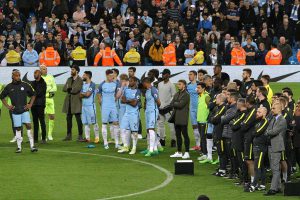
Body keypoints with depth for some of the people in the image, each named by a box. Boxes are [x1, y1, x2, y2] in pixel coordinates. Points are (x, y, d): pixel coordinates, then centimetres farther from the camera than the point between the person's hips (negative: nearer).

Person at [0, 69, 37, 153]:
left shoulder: (25, 85, 1)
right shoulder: (8, 87, 2)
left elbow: (33, 95, 14)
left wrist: (30, 104, 4)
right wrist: (7, 106, 5)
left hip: (25, 110, -1)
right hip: (15, 111, 1)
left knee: (28, 126, -12)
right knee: (18, 128, 3)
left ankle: (32, 146, -11)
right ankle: (19, 147, 12)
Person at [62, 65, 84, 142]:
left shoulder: (80, 80, -7)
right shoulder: (69, 79, 16)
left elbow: (75, 90, -18)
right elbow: (64, 89, 6)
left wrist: (69, 89, -3)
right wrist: (71, 89, -9)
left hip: (76, 102, -7)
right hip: (69, 102, 7)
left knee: (78, 119, -6)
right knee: (68, 119, 10)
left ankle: (80, 136, -3)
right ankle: (69, 135, 17)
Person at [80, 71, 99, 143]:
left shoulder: (92, 84, -9)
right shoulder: (83, 84, 15)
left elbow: (87, 94, -16)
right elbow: (80, 95, 8)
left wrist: (82, 93, 1)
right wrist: (85, 94, -10)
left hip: (91, 105, -8)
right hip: (84, 105, 8)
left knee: (93, 122, -4)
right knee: (86, 123, 6)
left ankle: (97, 137, 2)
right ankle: (87, 137, 9)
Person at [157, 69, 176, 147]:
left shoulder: (171, 85, -4)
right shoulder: (159, 84, 14)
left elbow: (174, 96, -7)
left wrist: (169, 104, -16)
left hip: (167, 108, -6)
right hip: (160, 107, 6)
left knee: (171, 124, -6)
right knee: (160, 124, 8)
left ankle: (173, 140, -1)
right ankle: (162, 139, 15)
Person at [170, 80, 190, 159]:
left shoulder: (186, 95, -8)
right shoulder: (176, 94, 17)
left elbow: (180, 105, -16)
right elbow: (172, 104, 9)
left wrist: (174, 103, -2)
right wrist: (177, 104, -9)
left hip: (183, 119, -8)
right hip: (176, 118, 8)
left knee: (185, 135, -5)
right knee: (178, 135, 11)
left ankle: (187, 152, -3)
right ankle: (179, 152, 17)